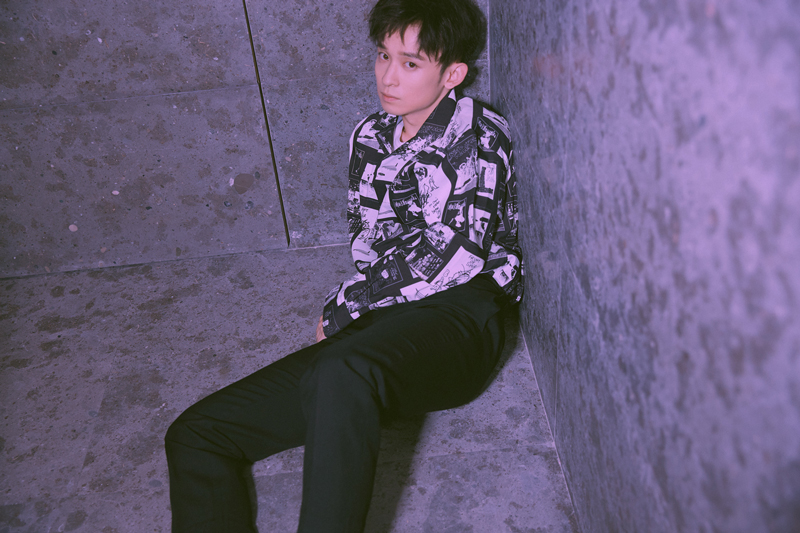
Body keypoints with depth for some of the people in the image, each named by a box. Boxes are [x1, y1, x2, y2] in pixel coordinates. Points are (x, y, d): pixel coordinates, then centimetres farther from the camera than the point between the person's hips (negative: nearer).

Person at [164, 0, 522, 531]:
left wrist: (340, 311, -4)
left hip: (457, 318, -6)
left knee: (342, 375, -41)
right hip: (377, 332, 7)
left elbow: (449, 258, -10)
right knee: (195, 435, -6)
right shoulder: (369, 138, 19)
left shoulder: (480, 137, 1)